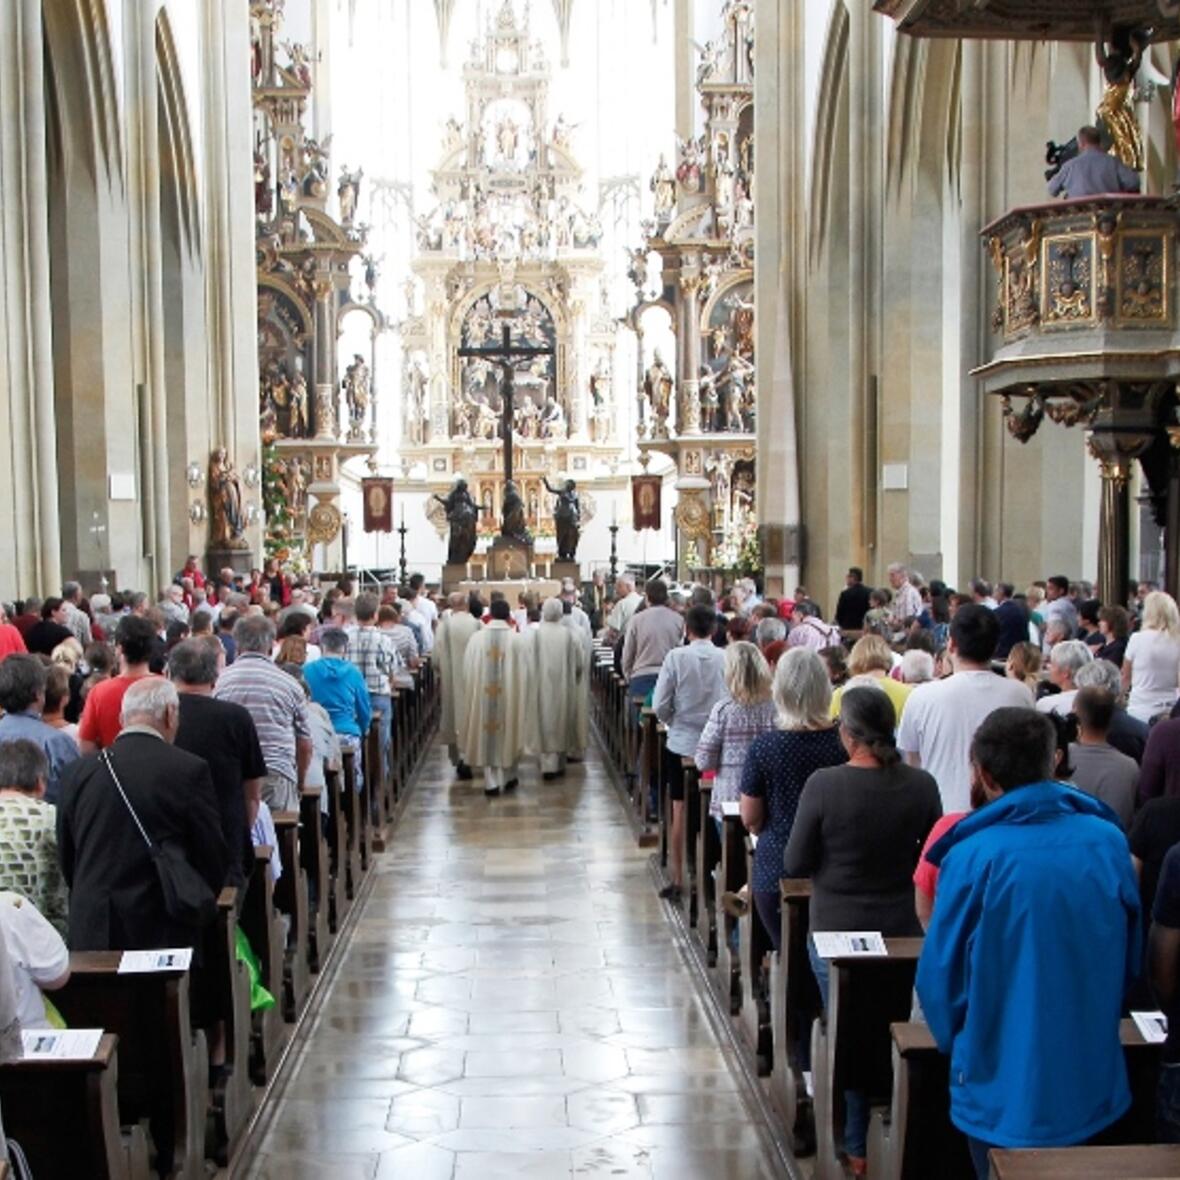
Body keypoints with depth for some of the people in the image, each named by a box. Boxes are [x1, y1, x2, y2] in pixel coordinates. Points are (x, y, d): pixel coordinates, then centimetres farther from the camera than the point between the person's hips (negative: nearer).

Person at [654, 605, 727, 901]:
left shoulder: (676, 657, -9)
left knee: (680, 812, 8)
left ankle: (677, 880, 12)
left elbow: (660, 704, -9)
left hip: (681, 743, -1)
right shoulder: (726, 659, -8)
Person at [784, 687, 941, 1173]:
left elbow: (794, 864, -10)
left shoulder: (823, 785, -20)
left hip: (837, 932, -2)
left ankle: (857, 1148, 25)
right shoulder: (921, 786, -11)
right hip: (902, 931, 2)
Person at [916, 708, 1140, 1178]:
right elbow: (1130, 963, 5)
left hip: (1005, 1093, -4)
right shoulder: (1109, 841, -8)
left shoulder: (973, 857, -21)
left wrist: (958, 1048, 9)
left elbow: (940, 977, -11)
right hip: (1095, 1085, 4)